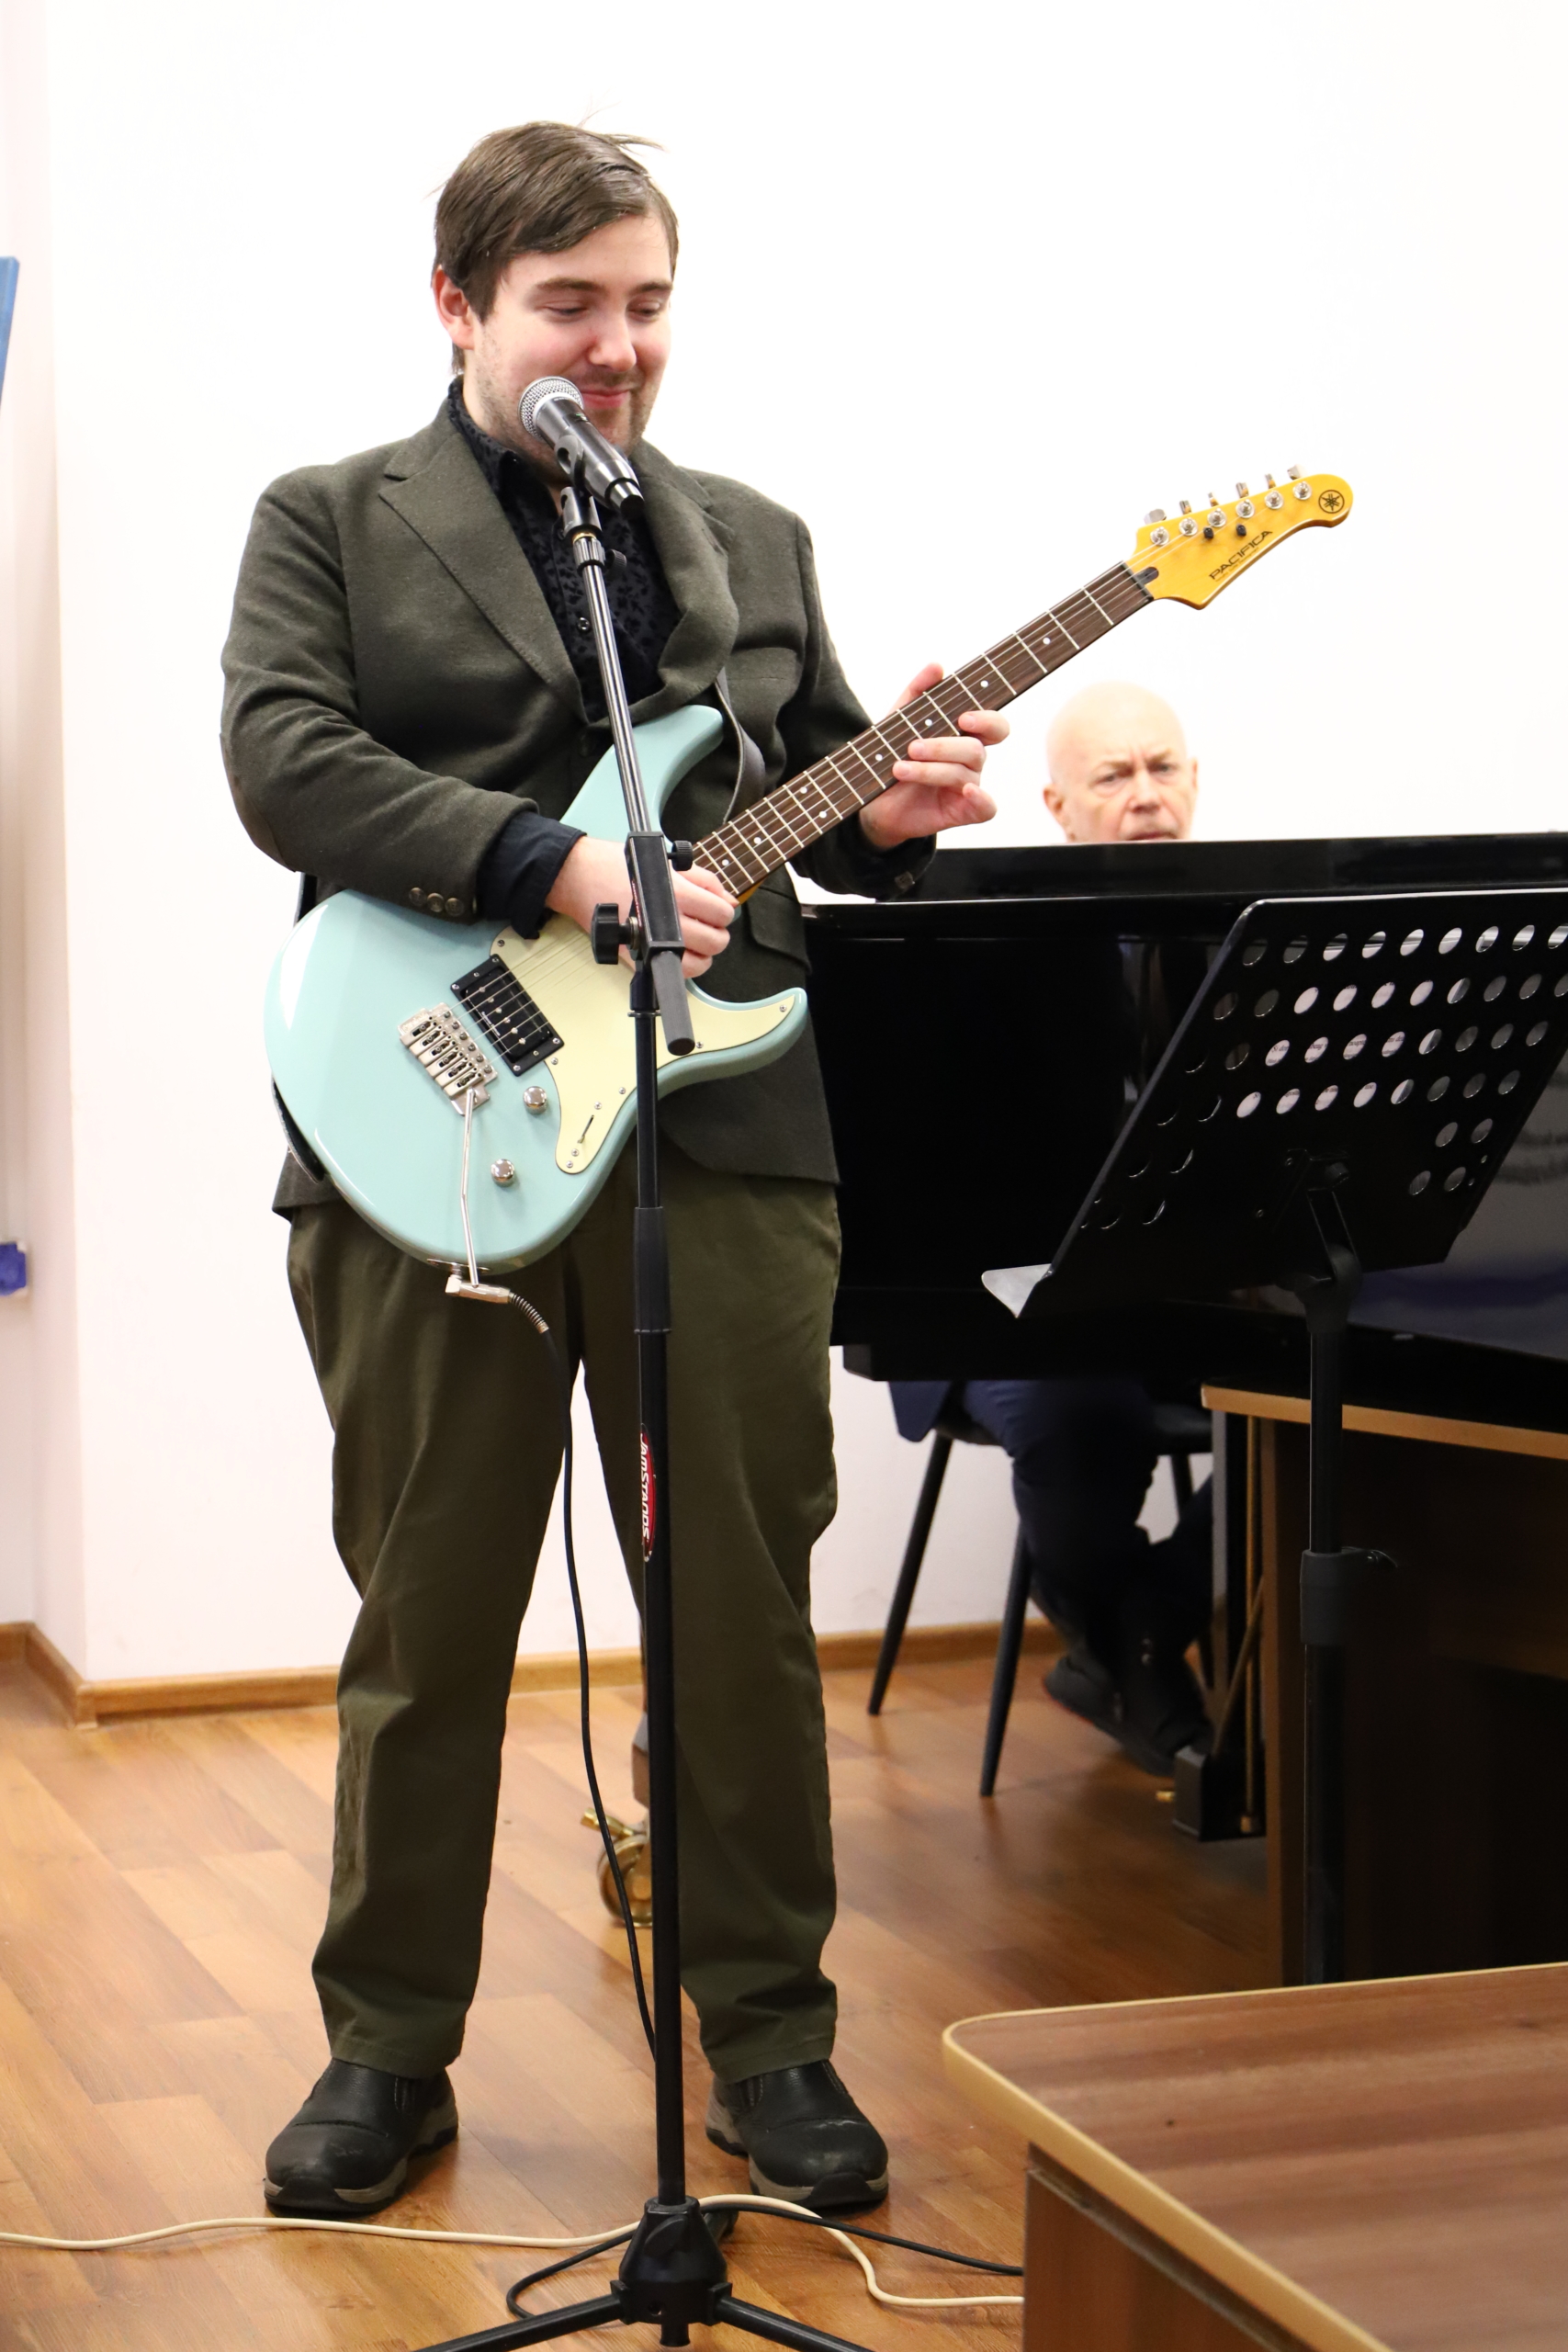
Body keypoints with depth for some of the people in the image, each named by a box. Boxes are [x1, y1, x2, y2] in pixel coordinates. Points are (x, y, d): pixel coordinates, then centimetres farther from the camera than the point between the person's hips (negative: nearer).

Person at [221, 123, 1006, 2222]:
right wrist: (557, 871, -20)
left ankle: (771, 2040, 20)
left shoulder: (753, 540, 16)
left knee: (746, 1608, 5)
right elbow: (283, 759, -10)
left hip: (726, 1123, 3)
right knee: (430, 1618, 6)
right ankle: (389, 2048, 21)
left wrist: (885, 813, -4)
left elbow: (820, 782, 20)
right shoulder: (331, 524, 5)